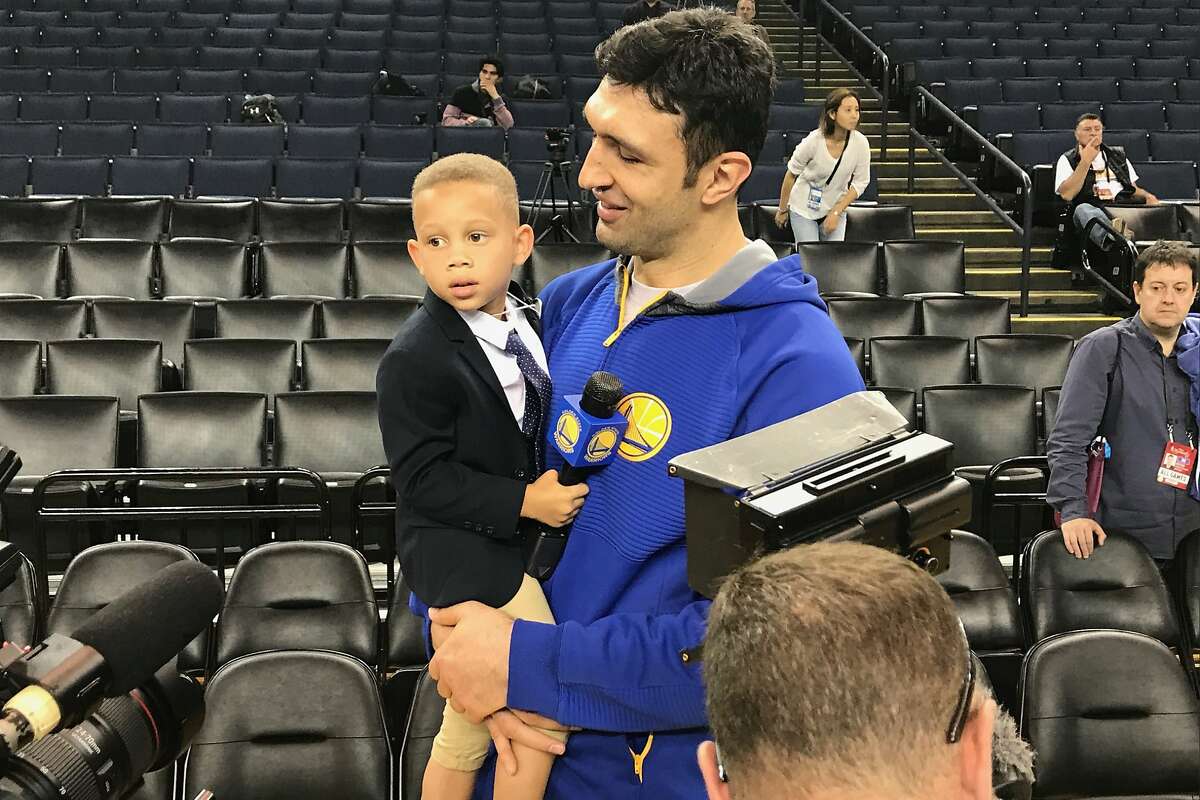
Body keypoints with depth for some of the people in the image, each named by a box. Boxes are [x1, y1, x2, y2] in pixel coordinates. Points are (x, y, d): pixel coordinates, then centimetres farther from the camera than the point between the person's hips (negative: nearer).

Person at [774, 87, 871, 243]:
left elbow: (860, 183, -7)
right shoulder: (813, 141, -24)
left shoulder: (861, 143, -17)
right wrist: (782, 210, 0)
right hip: (804, 209, -2)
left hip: (836, 208, 3)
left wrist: (836, 213, -11)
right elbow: (791, 175, -10)